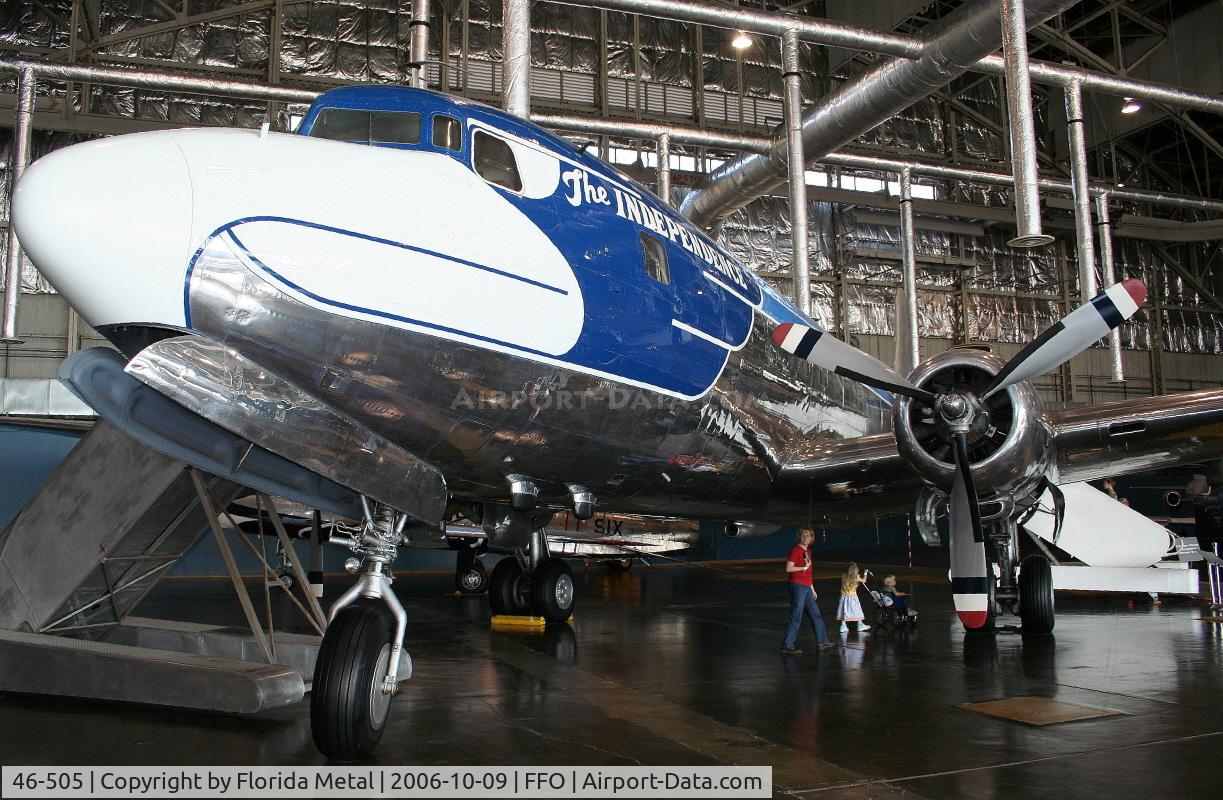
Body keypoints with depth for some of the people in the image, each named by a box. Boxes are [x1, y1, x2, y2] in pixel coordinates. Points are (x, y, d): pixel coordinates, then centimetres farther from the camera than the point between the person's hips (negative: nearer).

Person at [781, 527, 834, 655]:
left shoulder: (808, 551, 17)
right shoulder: (795, 550, -10)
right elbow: (788, 568, -17)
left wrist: (812, 589, 24)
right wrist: (804, 567, -16)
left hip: (807, 587, 9)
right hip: (797, 586, -9)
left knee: (815, 614, 17)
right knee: (796, 617, -8)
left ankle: (822, 640, 30)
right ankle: (787, 646, -6)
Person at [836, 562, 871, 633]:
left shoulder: (844, 576, -4)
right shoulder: (856, 577, -10)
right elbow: (864, 581, 5)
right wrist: (865, 574, 21)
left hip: (844, 596, 3)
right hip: (853, 596, -3)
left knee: (845, 612, 6)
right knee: (857, 611, 10)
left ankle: (843, 626, 4)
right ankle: (860, 625, 19)